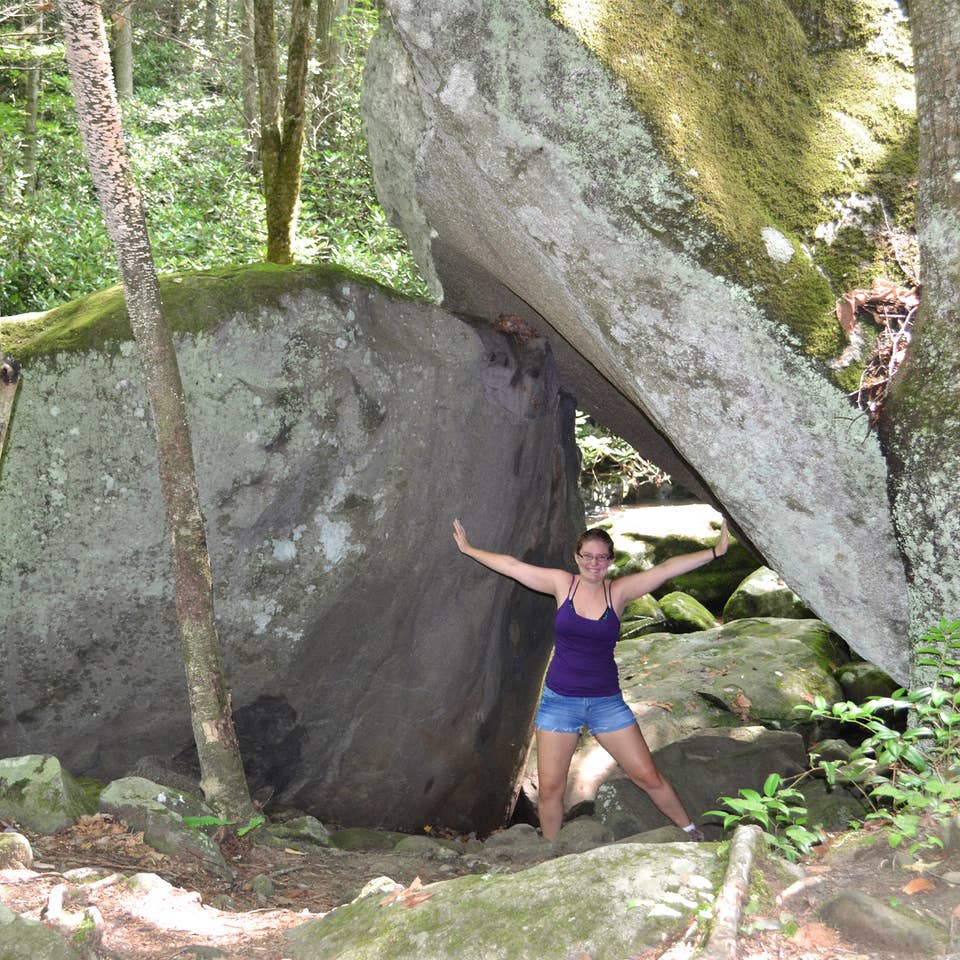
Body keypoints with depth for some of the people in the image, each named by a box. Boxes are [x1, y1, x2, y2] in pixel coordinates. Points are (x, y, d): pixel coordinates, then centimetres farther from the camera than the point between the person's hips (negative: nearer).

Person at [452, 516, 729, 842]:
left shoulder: (619, 591, -3)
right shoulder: (562, 584, -2)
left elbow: (668, 568, -12)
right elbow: (511, 565, 2)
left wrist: (715, 551, -19)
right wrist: (468, 549, 7)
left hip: (606, 701, 0)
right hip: (559, 700, 0)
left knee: (649, 777, 2)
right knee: (550, 789, 2)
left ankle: (690, 832, 24)